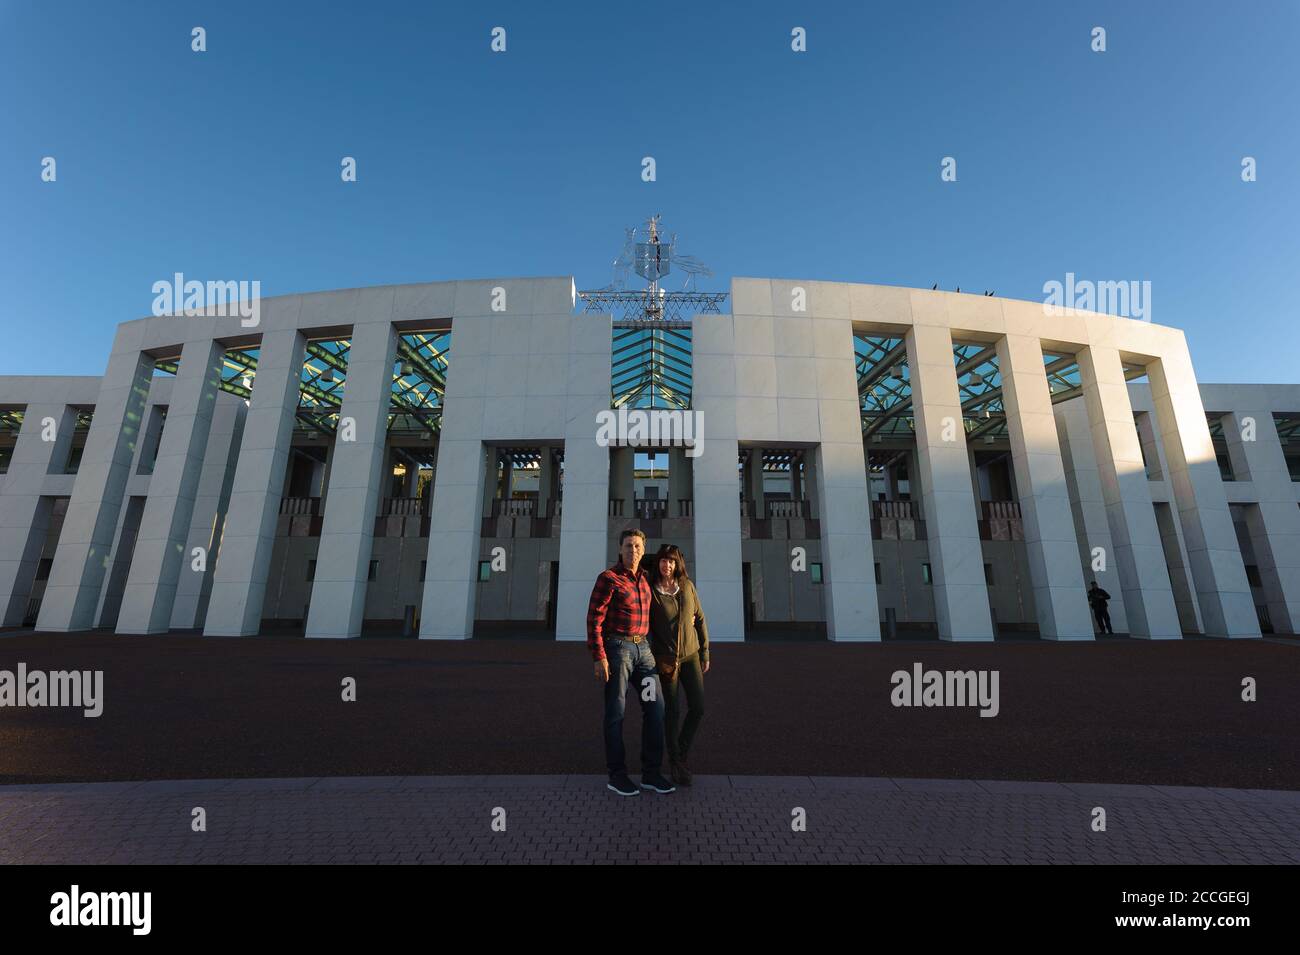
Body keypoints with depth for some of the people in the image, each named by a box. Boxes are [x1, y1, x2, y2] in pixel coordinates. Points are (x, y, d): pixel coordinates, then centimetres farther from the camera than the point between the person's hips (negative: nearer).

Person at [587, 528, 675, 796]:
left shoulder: (646, 578, 10)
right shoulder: (608, 578, -10)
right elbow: (594, 619, -12)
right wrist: (599, 658, -17)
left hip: (643, 648, 6)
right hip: (617, 648, -6)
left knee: (655, 706, 3)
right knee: (616, 711, 3)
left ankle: (651, 773, 15)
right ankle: (617, 774, 17)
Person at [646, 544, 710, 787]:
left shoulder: (688, 586, -2)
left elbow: (699, 620, 4)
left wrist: (705, 653, 4)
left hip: (690, 655, 3)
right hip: (665, 658, -3)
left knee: (698, 708, 1)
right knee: (672, 710, 4)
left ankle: (682, 752, 26)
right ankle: (675, 762, 26)